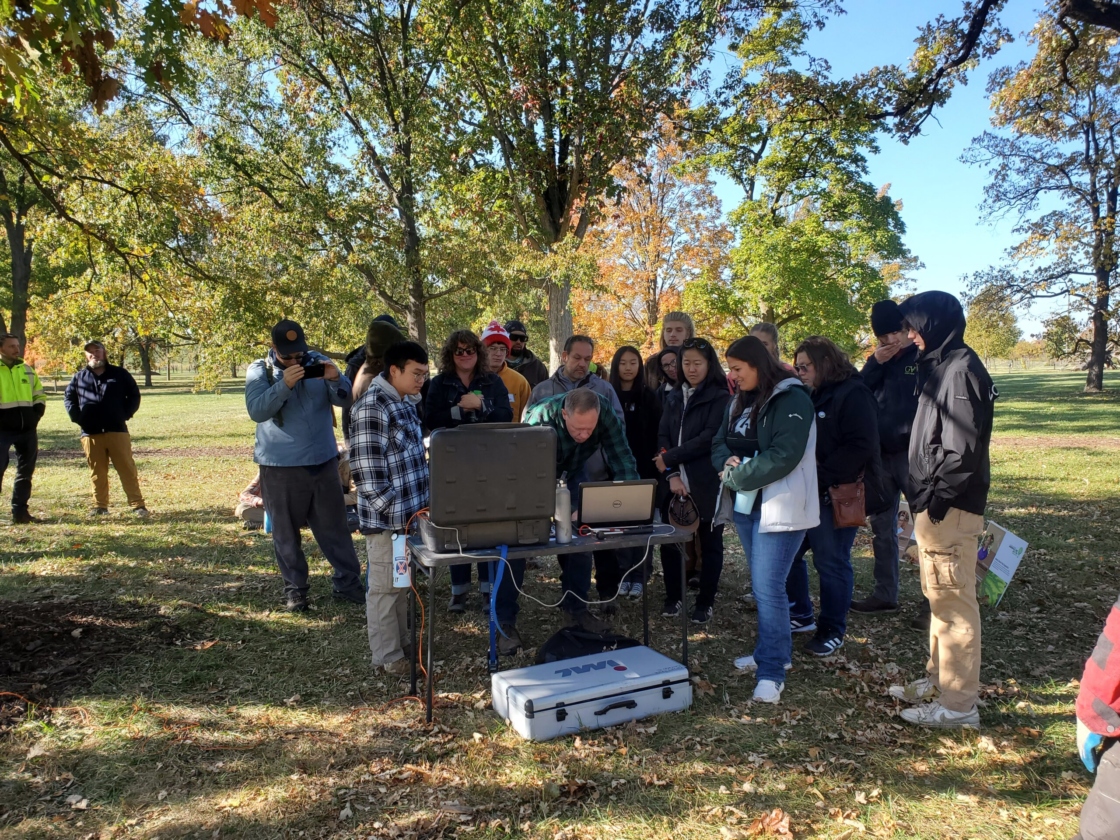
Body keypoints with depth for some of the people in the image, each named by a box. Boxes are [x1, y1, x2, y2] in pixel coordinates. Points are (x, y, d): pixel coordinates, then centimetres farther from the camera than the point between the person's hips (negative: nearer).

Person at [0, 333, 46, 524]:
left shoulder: (27, 370, 13)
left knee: (25, 472, 8)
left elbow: (40, 395, 20)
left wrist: (36, 415, 5)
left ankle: (20, 512, 16)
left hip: (27, 428, 5)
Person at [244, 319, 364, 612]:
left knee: (334, 526, 9)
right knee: (286, 532, 8)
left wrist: (335, 380, -20)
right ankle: (294, 588, 21)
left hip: (323, 460, 2)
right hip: (280, 466, -2)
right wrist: (284, 384, -30)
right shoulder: (260, 370, -3)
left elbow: (345, 398, 1)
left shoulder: (318, 362, 3)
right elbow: (256, 410, -17)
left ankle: (348, 581, 19)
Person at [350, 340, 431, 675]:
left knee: (402, 584, 19)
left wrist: (421, 504, 15)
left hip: (408, 513, 9)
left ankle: (401, 645, 32)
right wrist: (397, 512, -20)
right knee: (385, 587, 5)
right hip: (386, 518, -9)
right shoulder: (371, 408, -18)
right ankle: (388, 657, 18)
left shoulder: (404, 405, 10)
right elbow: (366, 472, -22)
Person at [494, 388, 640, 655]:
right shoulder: (540, 421, -41)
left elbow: (622, 461, -25)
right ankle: (505, 621, -1)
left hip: (571, 470, 4)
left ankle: (576, 607, 17)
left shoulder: (605, 412, -30)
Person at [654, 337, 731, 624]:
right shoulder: (674, 396, 12)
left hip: (707, 483, -4)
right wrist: (671, 474, -10)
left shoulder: (720, 398, -5)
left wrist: (670, 458, -12)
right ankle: (673, 597, 24)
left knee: (709, 542, 7)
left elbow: (708, 439, -14)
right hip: (676, 482, 5)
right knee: (669, 540, 7)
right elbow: (663, 436, 4)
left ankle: (705, 602, 19)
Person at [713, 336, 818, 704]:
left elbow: (784, 456, -22)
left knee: (768, 588, -10)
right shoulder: (740, 401, 13)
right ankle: (774, 651, 31)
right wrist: (728, 462, -9)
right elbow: (720, 443, 14)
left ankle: (772, 670, 0)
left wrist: (735, 477, -16)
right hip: (746, 504, 9)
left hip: (779, 506, -9)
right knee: (763, 585, 17)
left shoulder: (791, 399, -13)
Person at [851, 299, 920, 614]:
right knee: (881, 527, 11)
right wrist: (874, 362, -11)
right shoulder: (877, 363, 12)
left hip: (913, 455, -6)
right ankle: (884, 594, 21)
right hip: (880, 455, 6)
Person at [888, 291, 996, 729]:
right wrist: (924, 495, 14)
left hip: (949, 509, -10)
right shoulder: (939, 367, 16)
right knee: (939, 597, 18)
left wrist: (938, 497, -18)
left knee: (953, 600, -3)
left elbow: (964, 446, -21)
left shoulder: (961, 369, -15)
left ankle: (959, 704, 6)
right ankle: (939, 679, 32)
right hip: (931, 506, 10)